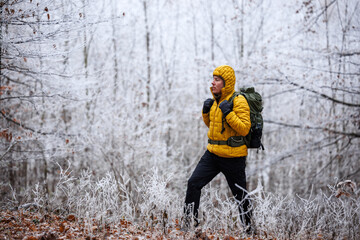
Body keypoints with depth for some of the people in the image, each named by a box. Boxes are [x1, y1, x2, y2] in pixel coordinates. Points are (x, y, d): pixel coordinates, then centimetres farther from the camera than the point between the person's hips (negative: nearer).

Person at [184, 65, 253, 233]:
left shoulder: (238, 101, -13)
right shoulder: (215, 101, 11)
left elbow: (244, 129, -20)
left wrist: (228, 113, -25)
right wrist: (206, 112, 5)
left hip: (232, 157, -7)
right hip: (213, 153, 7)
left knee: (240, 194, 5)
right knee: (193, 183, -4)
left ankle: (248, 228, 23)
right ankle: (190, 222, 5)